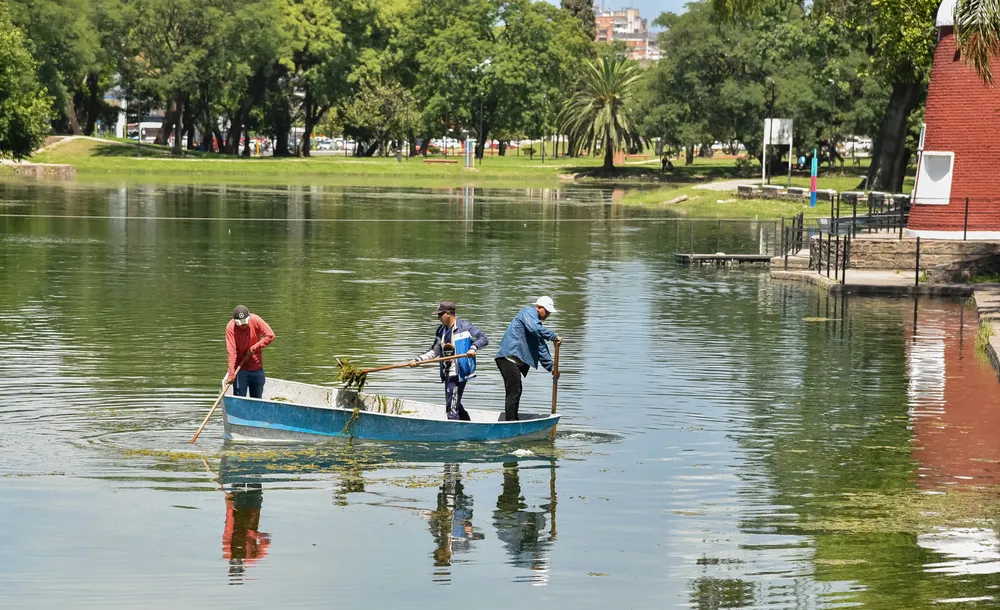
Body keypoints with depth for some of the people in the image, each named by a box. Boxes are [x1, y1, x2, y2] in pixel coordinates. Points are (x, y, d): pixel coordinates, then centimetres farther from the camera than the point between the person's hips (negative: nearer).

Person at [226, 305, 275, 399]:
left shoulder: (255, 320, -12)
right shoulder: (230, 327, -17)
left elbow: (270, 335, -12)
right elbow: (231, 352, -22)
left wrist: (254, 348, -16)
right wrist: (231, 373, -28)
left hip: (257, 367, 3)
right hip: (240, 369, -3)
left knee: (257, 400, 11)